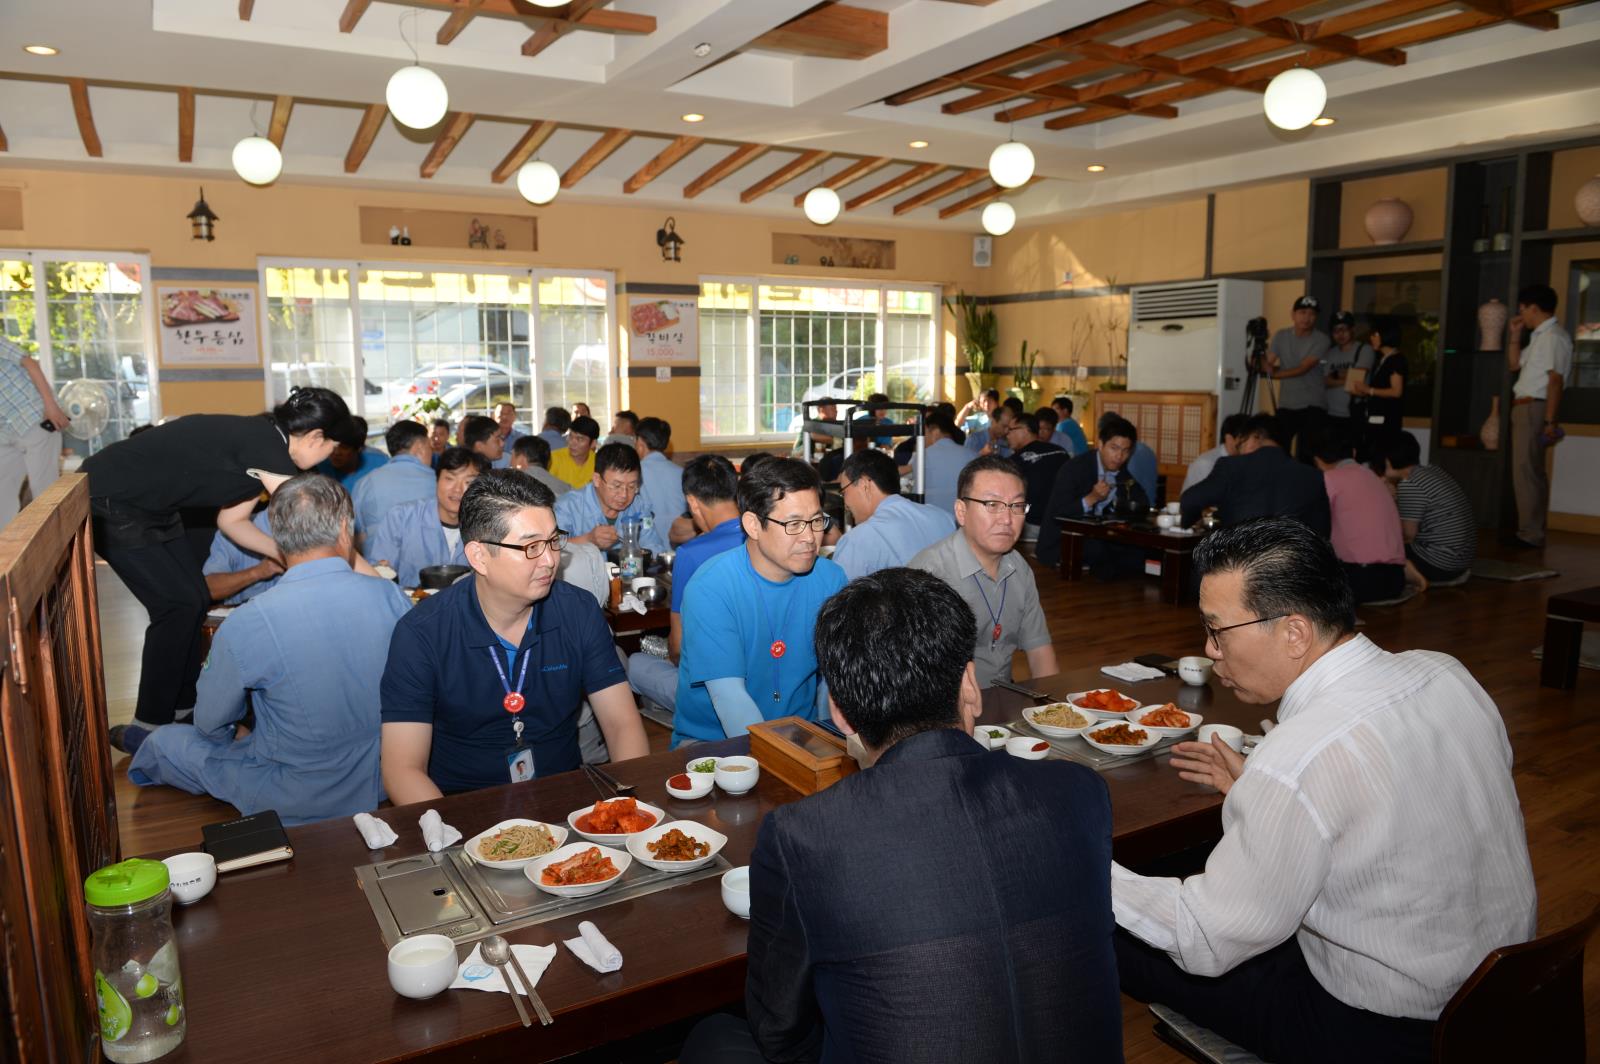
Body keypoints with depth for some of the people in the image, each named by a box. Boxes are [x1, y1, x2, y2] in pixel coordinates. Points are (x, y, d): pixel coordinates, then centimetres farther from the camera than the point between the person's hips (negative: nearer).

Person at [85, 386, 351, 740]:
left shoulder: (262, 445, 2)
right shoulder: (268, 448, -25)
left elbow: (230, 519, 9)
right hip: (110, 504, -9)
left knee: (196, 600, 8)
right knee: (178, 604, -8)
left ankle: (184, 709, 20)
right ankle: (149, 727, 4)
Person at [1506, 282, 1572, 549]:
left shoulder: (1553, 336, -13)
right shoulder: (1539, 336, 17)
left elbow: (1556, 380, -19)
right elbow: (1514, 365, 28)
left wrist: (1550, 420, -23)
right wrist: (1515, 335, 16)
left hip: (1535, 408, -10)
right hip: (1524, 408, 10)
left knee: (1526, 471, -11)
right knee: (1528, 471, 14)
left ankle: (1530, 535, -9)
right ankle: (1531, 529, 21)